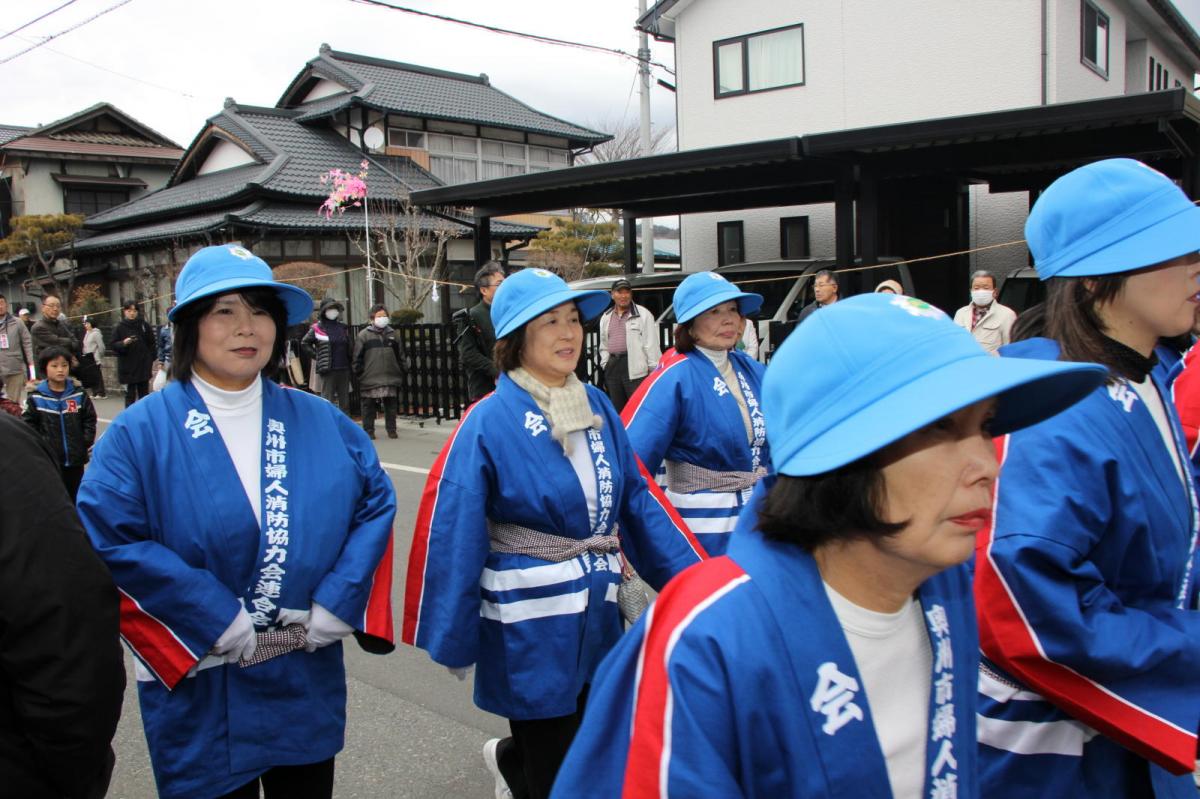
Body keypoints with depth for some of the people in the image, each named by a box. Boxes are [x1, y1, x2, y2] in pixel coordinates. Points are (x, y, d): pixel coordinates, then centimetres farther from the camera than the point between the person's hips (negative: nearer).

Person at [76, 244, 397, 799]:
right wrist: (219, 625, -19)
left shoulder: (320, 421, 1)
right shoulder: (140, 433, -9)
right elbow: (109, 542, -16)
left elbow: (376, 501, -1)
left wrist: (334, 607, -11)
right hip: (201, 693, -3)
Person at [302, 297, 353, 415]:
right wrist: (317, 356, 0)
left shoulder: (343, 327, 12)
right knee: (328, 401, -4)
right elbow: (304, 343, 5)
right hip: (328, 369, -5)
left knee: (345, 401, 10)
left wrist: (349, 363, 7)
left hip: (344, 369, 5)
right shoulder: (317, 328, -1)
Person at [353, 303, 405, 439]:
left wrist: (401, 373, 12)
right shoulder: (364, 335, 1)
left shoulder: (392, 334, 12)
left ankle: (391, 429, 16)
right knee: (369, 406, 3)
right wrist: (358, 374, -4)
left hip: (390, 378, 3)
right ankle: (368, 431, 11)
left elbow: (399, 355, 16)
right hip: (370, 378, -3)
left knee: (391, 405, 7)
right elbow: (358, 357, 0)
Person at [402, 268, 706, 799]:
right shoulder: (488, 424, -15)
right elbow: (453, 534, -14)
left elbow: (638, 499, 5)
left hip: (598, 616, 5)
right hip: (529, 625, -5)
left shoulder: (598, 406, 1)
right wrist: (452, 641, -10)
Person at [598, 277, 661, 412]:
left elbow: (651, 344, -6)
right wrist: (605, 364, 14)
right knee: (617, 408, 13)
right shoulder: (606, 317, 15)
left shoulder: (643, 314, -3)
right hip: (613, 365, 6)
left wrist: (654, 369, -9)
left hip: (635, 367, -6)